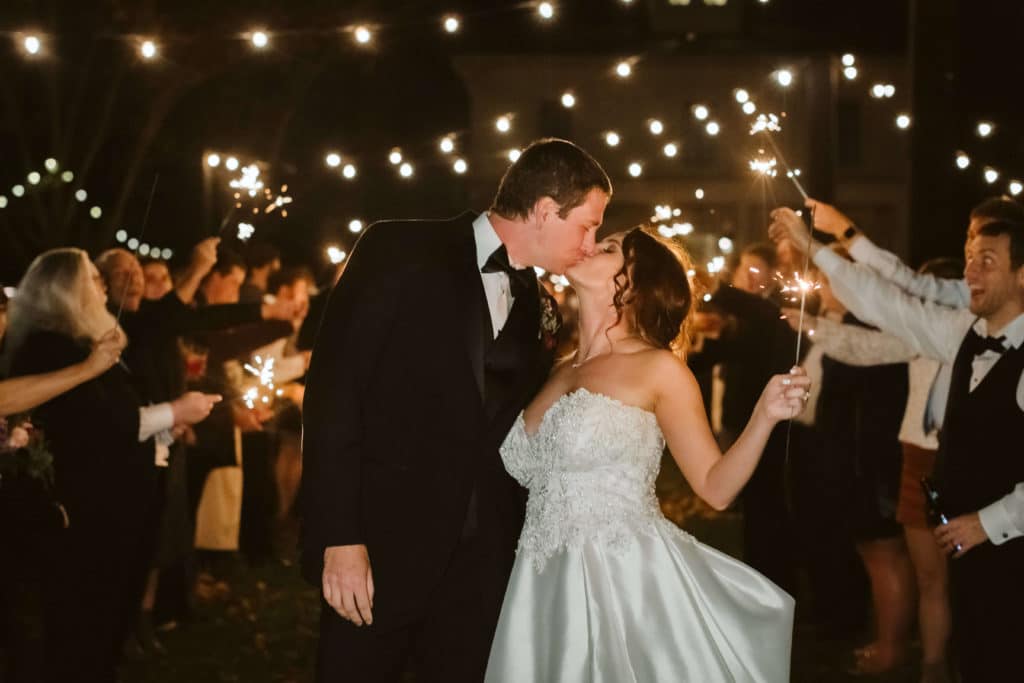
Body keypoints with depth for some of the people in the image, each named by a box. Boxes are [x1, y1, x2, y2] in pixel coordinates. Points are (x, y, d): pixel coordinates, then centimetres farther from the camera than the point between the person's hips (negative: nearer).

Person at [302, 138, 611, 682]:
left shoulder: (535, 305, 12)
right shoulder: (401, 252, -5)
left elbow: (518, 427, 15)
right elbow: (333, 390, -11)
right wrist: (339, 537, -16)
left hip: (483, 557, 5)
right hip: (385, 543, -5)